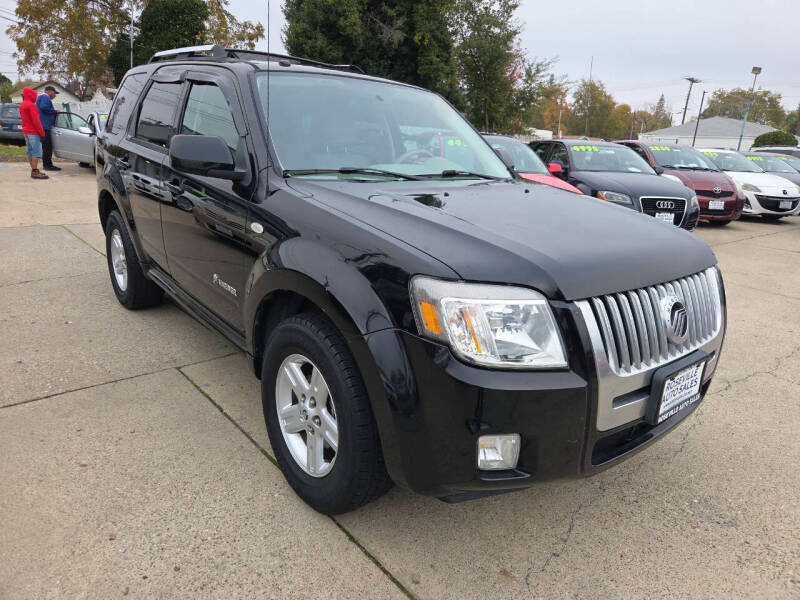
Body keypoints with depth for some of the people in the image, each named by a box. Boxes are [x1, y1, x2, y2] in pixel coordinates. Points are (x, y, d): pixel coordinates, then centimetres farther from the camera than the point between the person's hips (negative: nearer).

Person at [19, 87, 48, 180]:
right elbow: (36, 121, -18)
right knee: (36, 152, -11)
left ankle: (34, 170, 15)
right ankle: (35, 172, -15)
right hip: (33, 132, -10)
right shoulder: (31, 105, -13)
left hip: (25, 131, 10)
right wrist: (42, 133, -14)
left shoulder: (22, 105, 17)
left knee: (30, 152, 11)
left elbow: (24, 119, 19)